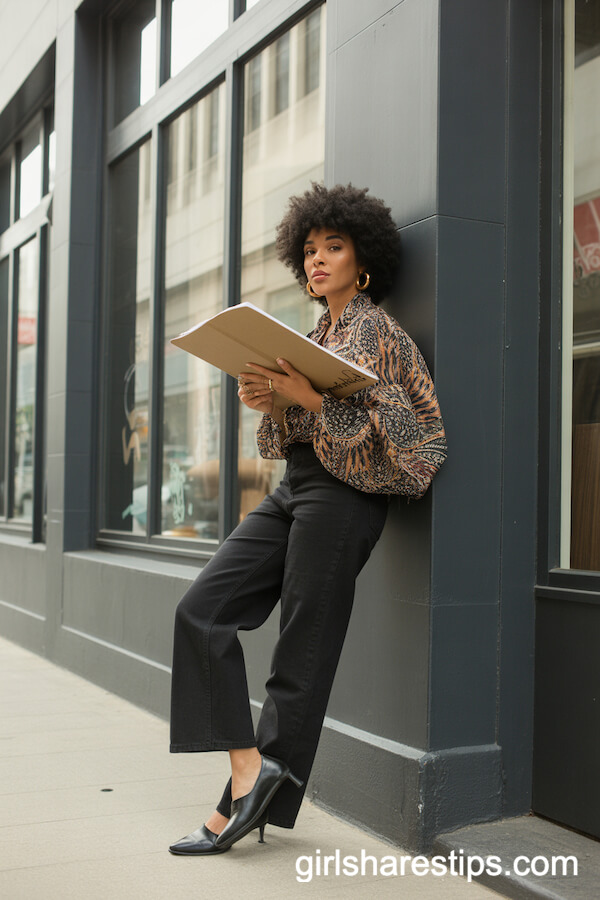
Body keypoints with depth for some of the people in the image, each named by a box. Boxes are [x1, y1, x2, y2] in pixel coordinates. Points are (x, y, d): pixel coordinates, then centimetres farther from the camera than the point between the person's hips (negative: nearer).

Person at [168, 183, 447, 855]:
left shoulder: (377, 331, -2)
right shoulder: (310, 336, 19)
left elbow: (384, 427, -12)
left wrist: (313, 399, -20)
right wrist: (267, 401, -2)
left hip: (343, 494, -8)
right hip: (291, 489, 8)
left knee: (302, 654, -3)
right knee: (202, 609, -4)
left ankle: (244, 806, 5)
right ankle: (250, 767, -4)